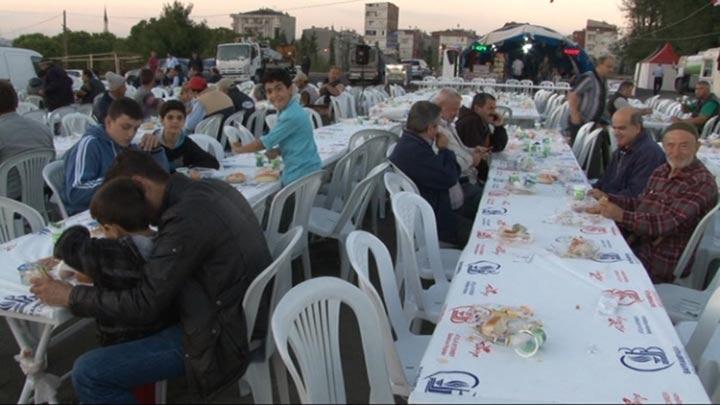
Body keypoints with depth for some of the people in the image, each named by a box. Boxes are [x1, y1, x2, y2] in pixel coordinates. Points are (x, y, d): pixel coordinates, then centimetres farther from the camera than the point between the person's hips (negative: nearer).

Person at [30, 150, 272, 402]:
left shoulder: (185, 218, -24)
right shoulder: (211, 189, 3)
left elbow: (143, 307, -19)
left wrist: (70, 296, -8)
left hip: (225, 336, -9)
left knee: (88, 373, -10)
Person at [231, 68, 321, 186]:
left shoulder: (291, 116, -22)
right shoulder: (289, 110, 9)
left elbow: (266, 142, -16)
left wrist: (238, 149, -1)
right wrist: (278, 150, 0)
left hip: (299, 176, -9)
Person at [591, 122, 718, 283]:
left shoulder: (702, 183, -16)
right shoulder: (661, 171, 9)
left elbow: (670, 223, -26)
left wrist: (622, 215, -37)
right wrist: (607, 198, 1)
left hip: (664, 262, -7)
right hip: (638, 244, 7)